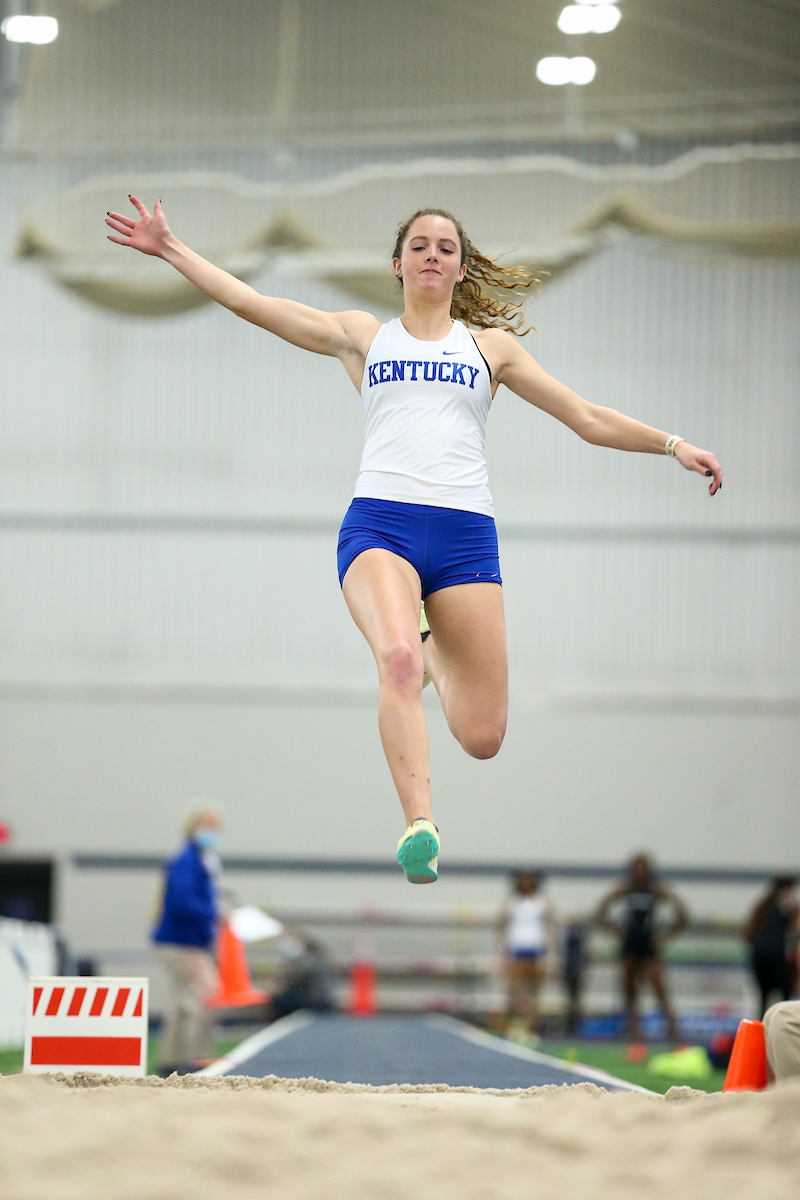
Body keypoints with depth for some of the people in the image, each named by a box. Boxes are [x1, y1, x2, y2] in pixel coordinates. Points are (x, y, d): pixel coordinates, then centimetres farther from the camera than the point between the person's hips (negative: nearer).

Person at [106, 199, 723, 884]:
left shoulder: (490, 345, 19)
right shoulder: (362, 335, 17)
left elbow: (588, 419, 19)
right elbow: (251, 303, 13)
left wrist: (672, 444, 10)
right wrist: (170, 249, 7)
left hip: (465, 533, 2)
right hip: (379, 522, -2)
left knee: (483, 737, -2)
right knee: (397, 658, -34)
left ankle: (436, 653, 32)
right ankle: (420, 825, -36)